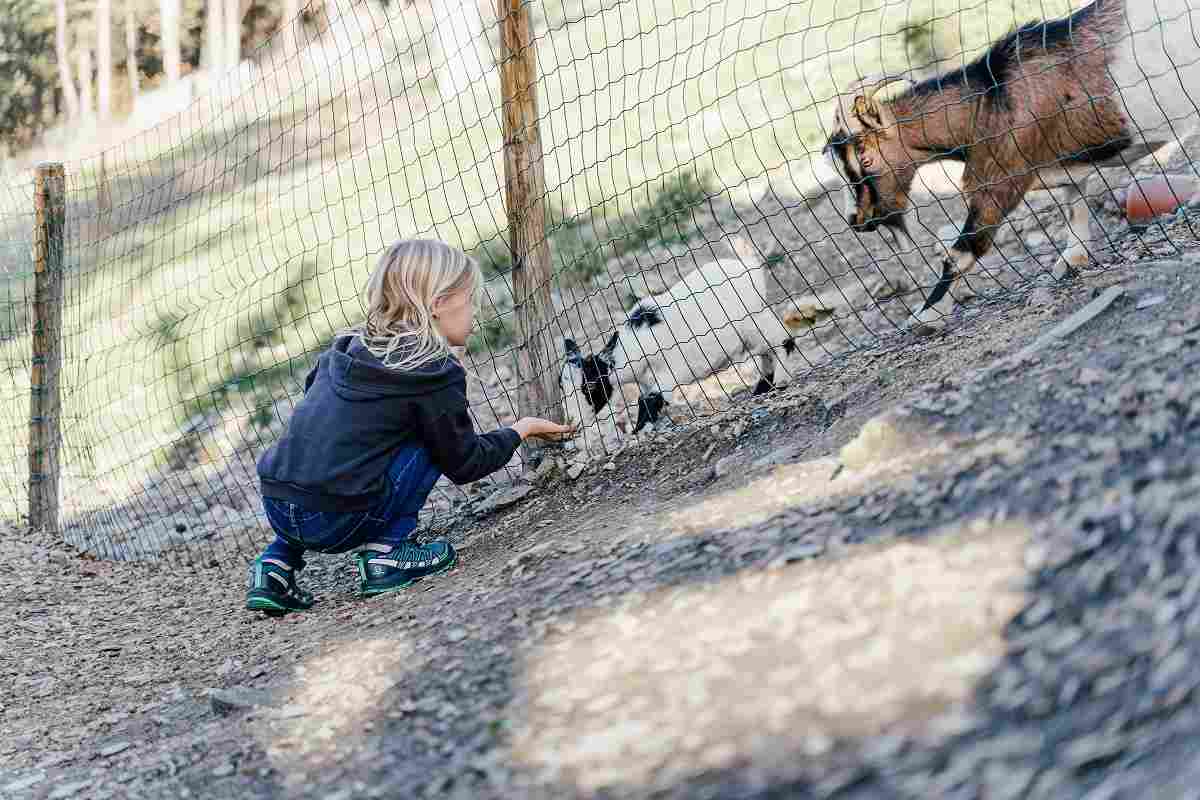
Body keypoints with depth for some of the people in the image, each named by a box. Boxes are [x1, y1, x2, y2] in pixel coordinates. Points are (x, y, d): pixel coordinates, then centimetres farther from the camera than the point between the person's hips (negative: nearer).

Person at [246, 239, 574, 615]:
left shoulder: (346, 345, 14)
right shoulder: (436, 374, -5)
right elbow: (464, 463, 3)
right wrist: (520, 429, 19)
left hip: (276, 506, 6)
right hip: (335, 521, -6)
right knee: (429, 443, 6)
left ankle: (275, 567, 21)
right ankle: (385, 554, 5)